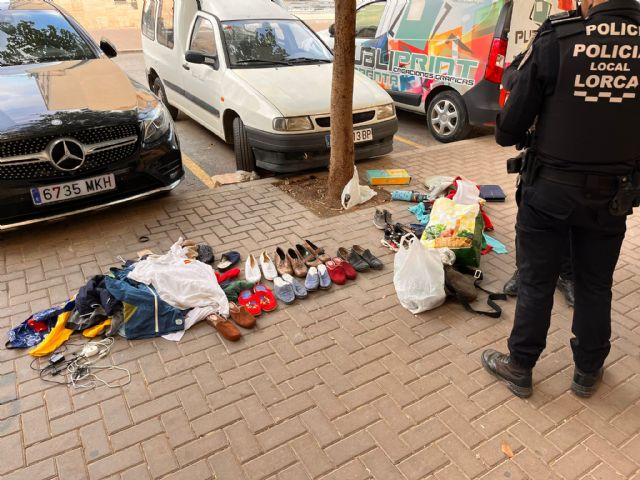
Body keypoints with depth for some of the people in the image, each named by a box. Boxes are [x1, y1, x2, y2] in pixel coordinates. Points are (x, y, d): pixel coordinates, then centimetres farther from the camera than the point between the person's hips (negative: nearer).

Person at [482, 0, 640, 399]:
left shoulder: (555, 42, -14)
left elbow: (509, 131, -11)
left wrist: (507, 135, 12)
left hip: (550, 190, -2)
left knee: (536, 284, 12)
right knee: (595, 286, 18)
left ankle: (520, 369, 28)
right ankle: (588, 373, 36)